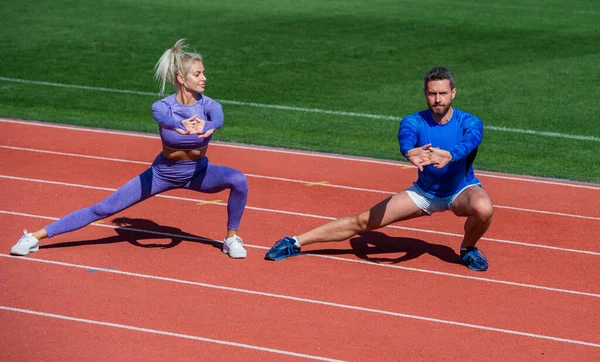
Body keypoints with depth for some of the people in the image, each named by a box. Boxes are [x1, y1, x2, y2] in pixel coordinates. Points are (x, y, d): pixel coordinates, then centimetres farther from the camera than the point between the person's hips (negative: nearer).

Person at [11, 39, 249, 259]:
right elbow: (163, 118, -48)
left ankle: (231, 238, -5)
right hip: (163, 173, -1)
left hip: (198, 172, 2)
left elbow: (218, 119, -44)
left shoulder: (209, 105, -20)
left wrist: (207, 128, -69)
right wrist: (181, 126, -73)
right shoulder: (162, 106, -23)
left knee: (239, 180, -27)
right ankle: (36, 236, 2)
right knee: (104, 208, -6)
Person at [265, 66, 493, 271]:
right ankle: (295, 242, 1)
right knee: (364, 221, -7)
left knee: (483, 208, -37)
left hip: (461, 191, -1)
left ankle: (468, 248, -4)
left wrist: (449, 156, -68)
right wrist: (410, 153, -66)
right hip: (424, 191, 2)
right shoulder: (413, 122, -16)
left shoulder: (470, 123, -21)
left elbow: (468, 143, -44)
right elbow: (405, 140, -40)